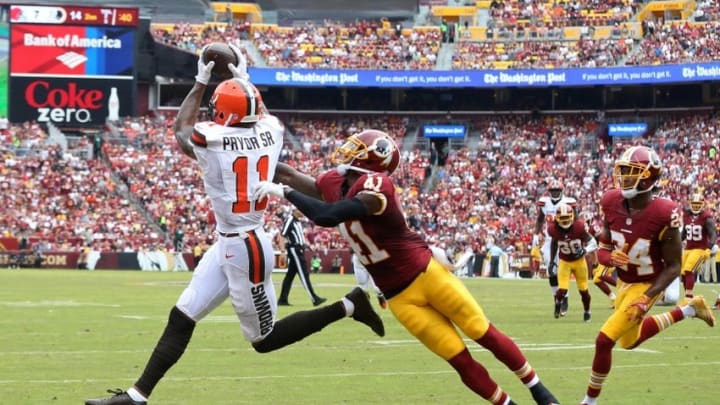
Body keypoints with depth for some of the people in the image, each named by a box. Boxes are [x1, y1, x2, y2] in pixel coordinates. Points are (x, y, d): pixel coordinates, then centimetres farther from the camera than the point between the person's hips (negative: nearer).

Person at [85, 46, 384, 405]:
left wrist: (200, 82, 18)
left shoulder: (210, 139, -16)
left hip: (243, 248, -8)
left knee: (264, 339, 5)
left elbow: (180, 130, 10)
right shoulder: (271, 132, -2)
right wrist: (245, 80, 34)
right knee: (181, 318, 10)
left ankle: (346, 307, 3)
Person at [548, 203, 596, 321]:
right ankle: (558, 304, 23)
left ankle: (587, 311, 34)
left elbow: (592, 243, -16)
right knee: (562, 290, -12)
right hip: (564, 262, 0)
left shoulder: (579, 227, -25)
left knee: (583, 289, 8)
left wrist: (585, 250, -36)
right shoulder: (554, 229, -18)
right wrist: (552, 260, 12)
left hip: (579, 260, 0)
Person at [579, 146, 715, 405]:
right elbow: (602, 249, -4)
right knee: (630, 341, 27)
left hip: (647, 285, -7)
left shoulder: (663, 215, -30)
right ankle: (690, 309, 40)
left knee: (604, 340, -13)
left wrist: (646, 299, -28)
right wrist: (610, 258, -29)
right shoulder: (612, 203, -15)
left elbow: (673, 266, -20)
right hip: (624, 281, 7)